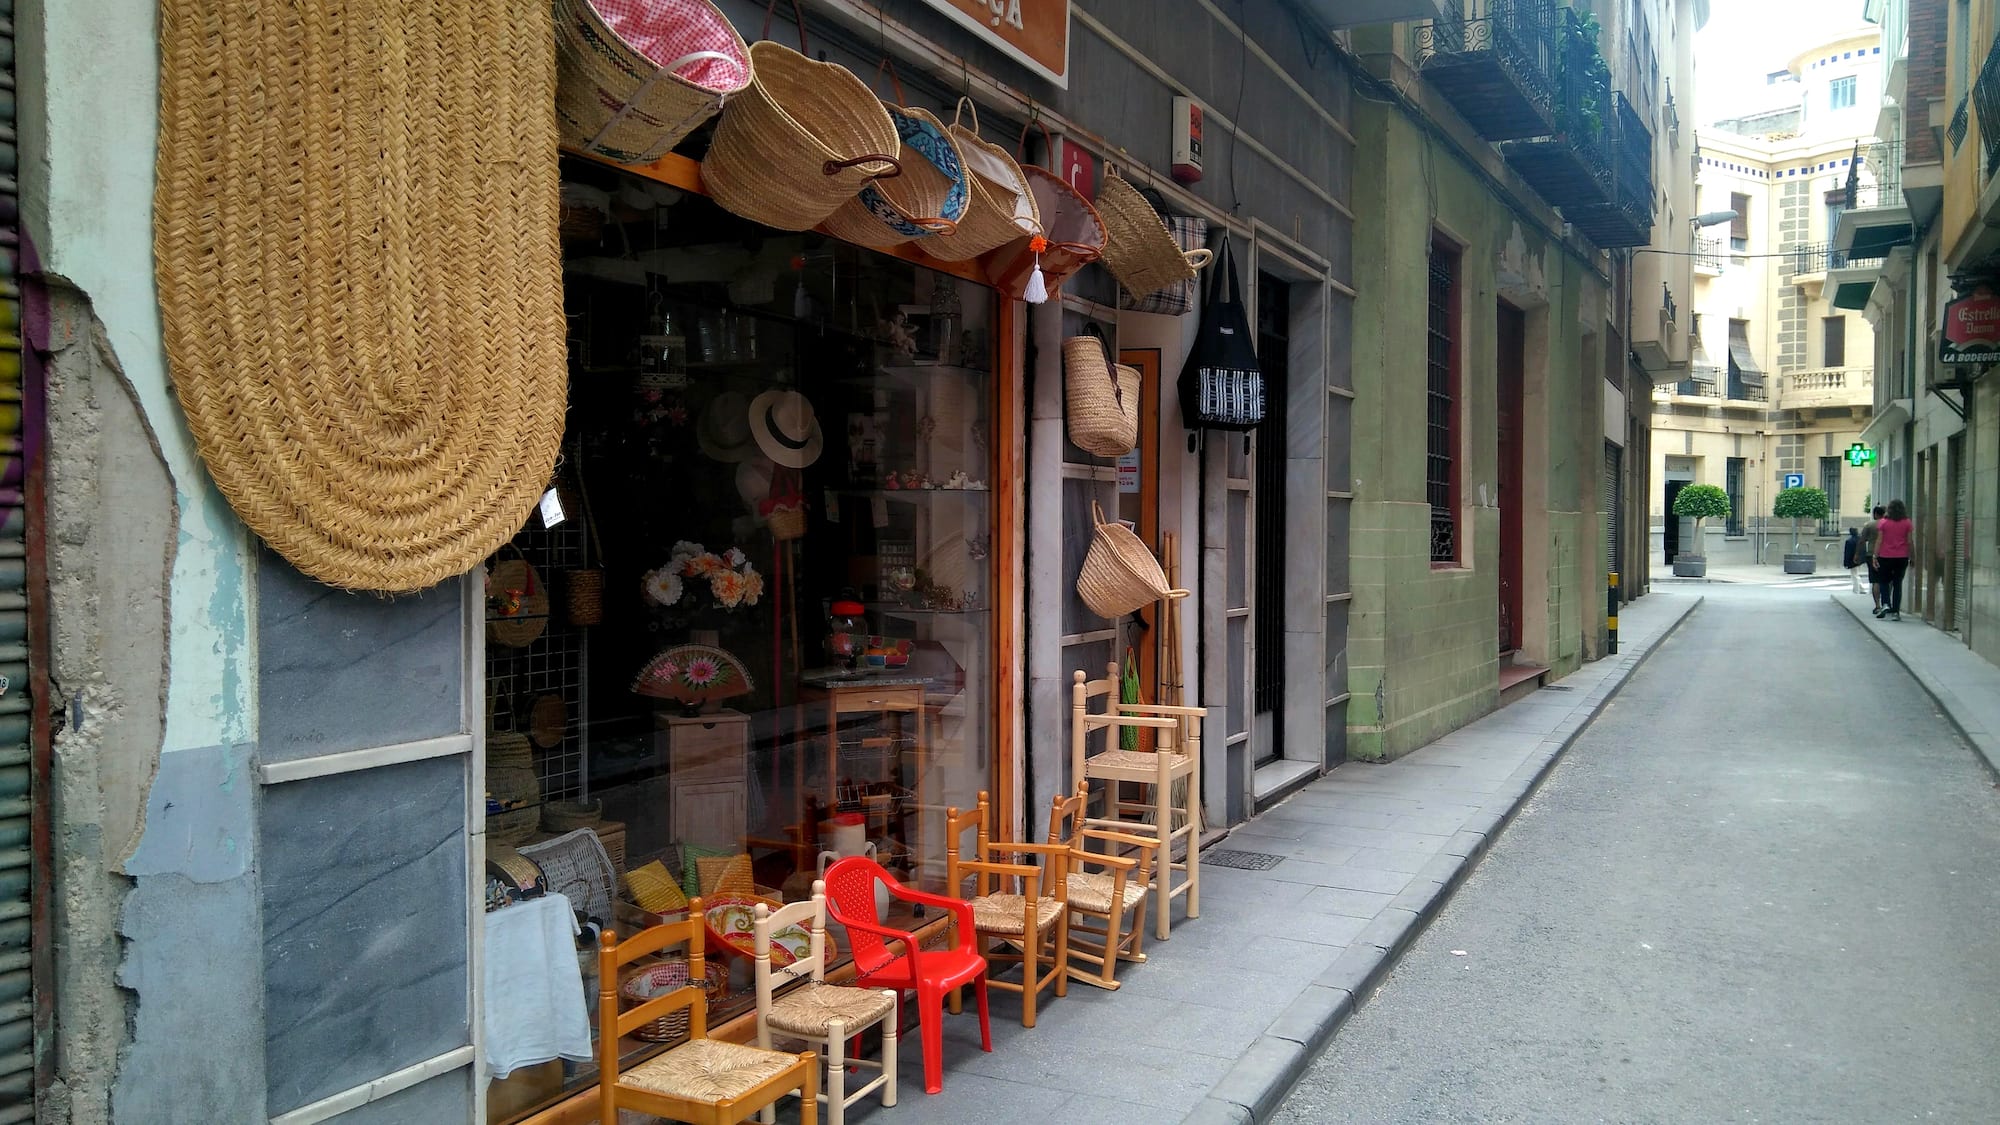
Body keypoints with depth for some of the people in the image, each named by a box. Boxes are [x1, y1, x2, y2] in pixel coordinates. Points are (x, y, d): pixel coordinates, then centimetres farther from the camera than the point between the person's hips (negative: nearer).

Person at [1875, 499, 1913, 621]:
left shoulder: (1884, 522, -3)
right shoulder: (1907, 523, 0)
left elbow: (1879, 541, -4)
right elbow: (1909, 541, 1)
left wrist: (1875, 556, -1)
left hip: (1885, 557, -1)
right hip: (1902, 557, 1)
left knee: (1885, 582, 13)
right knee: (1898, 583, 7)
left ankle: (1886, 605, -9)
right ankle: (1895, 612, 5)